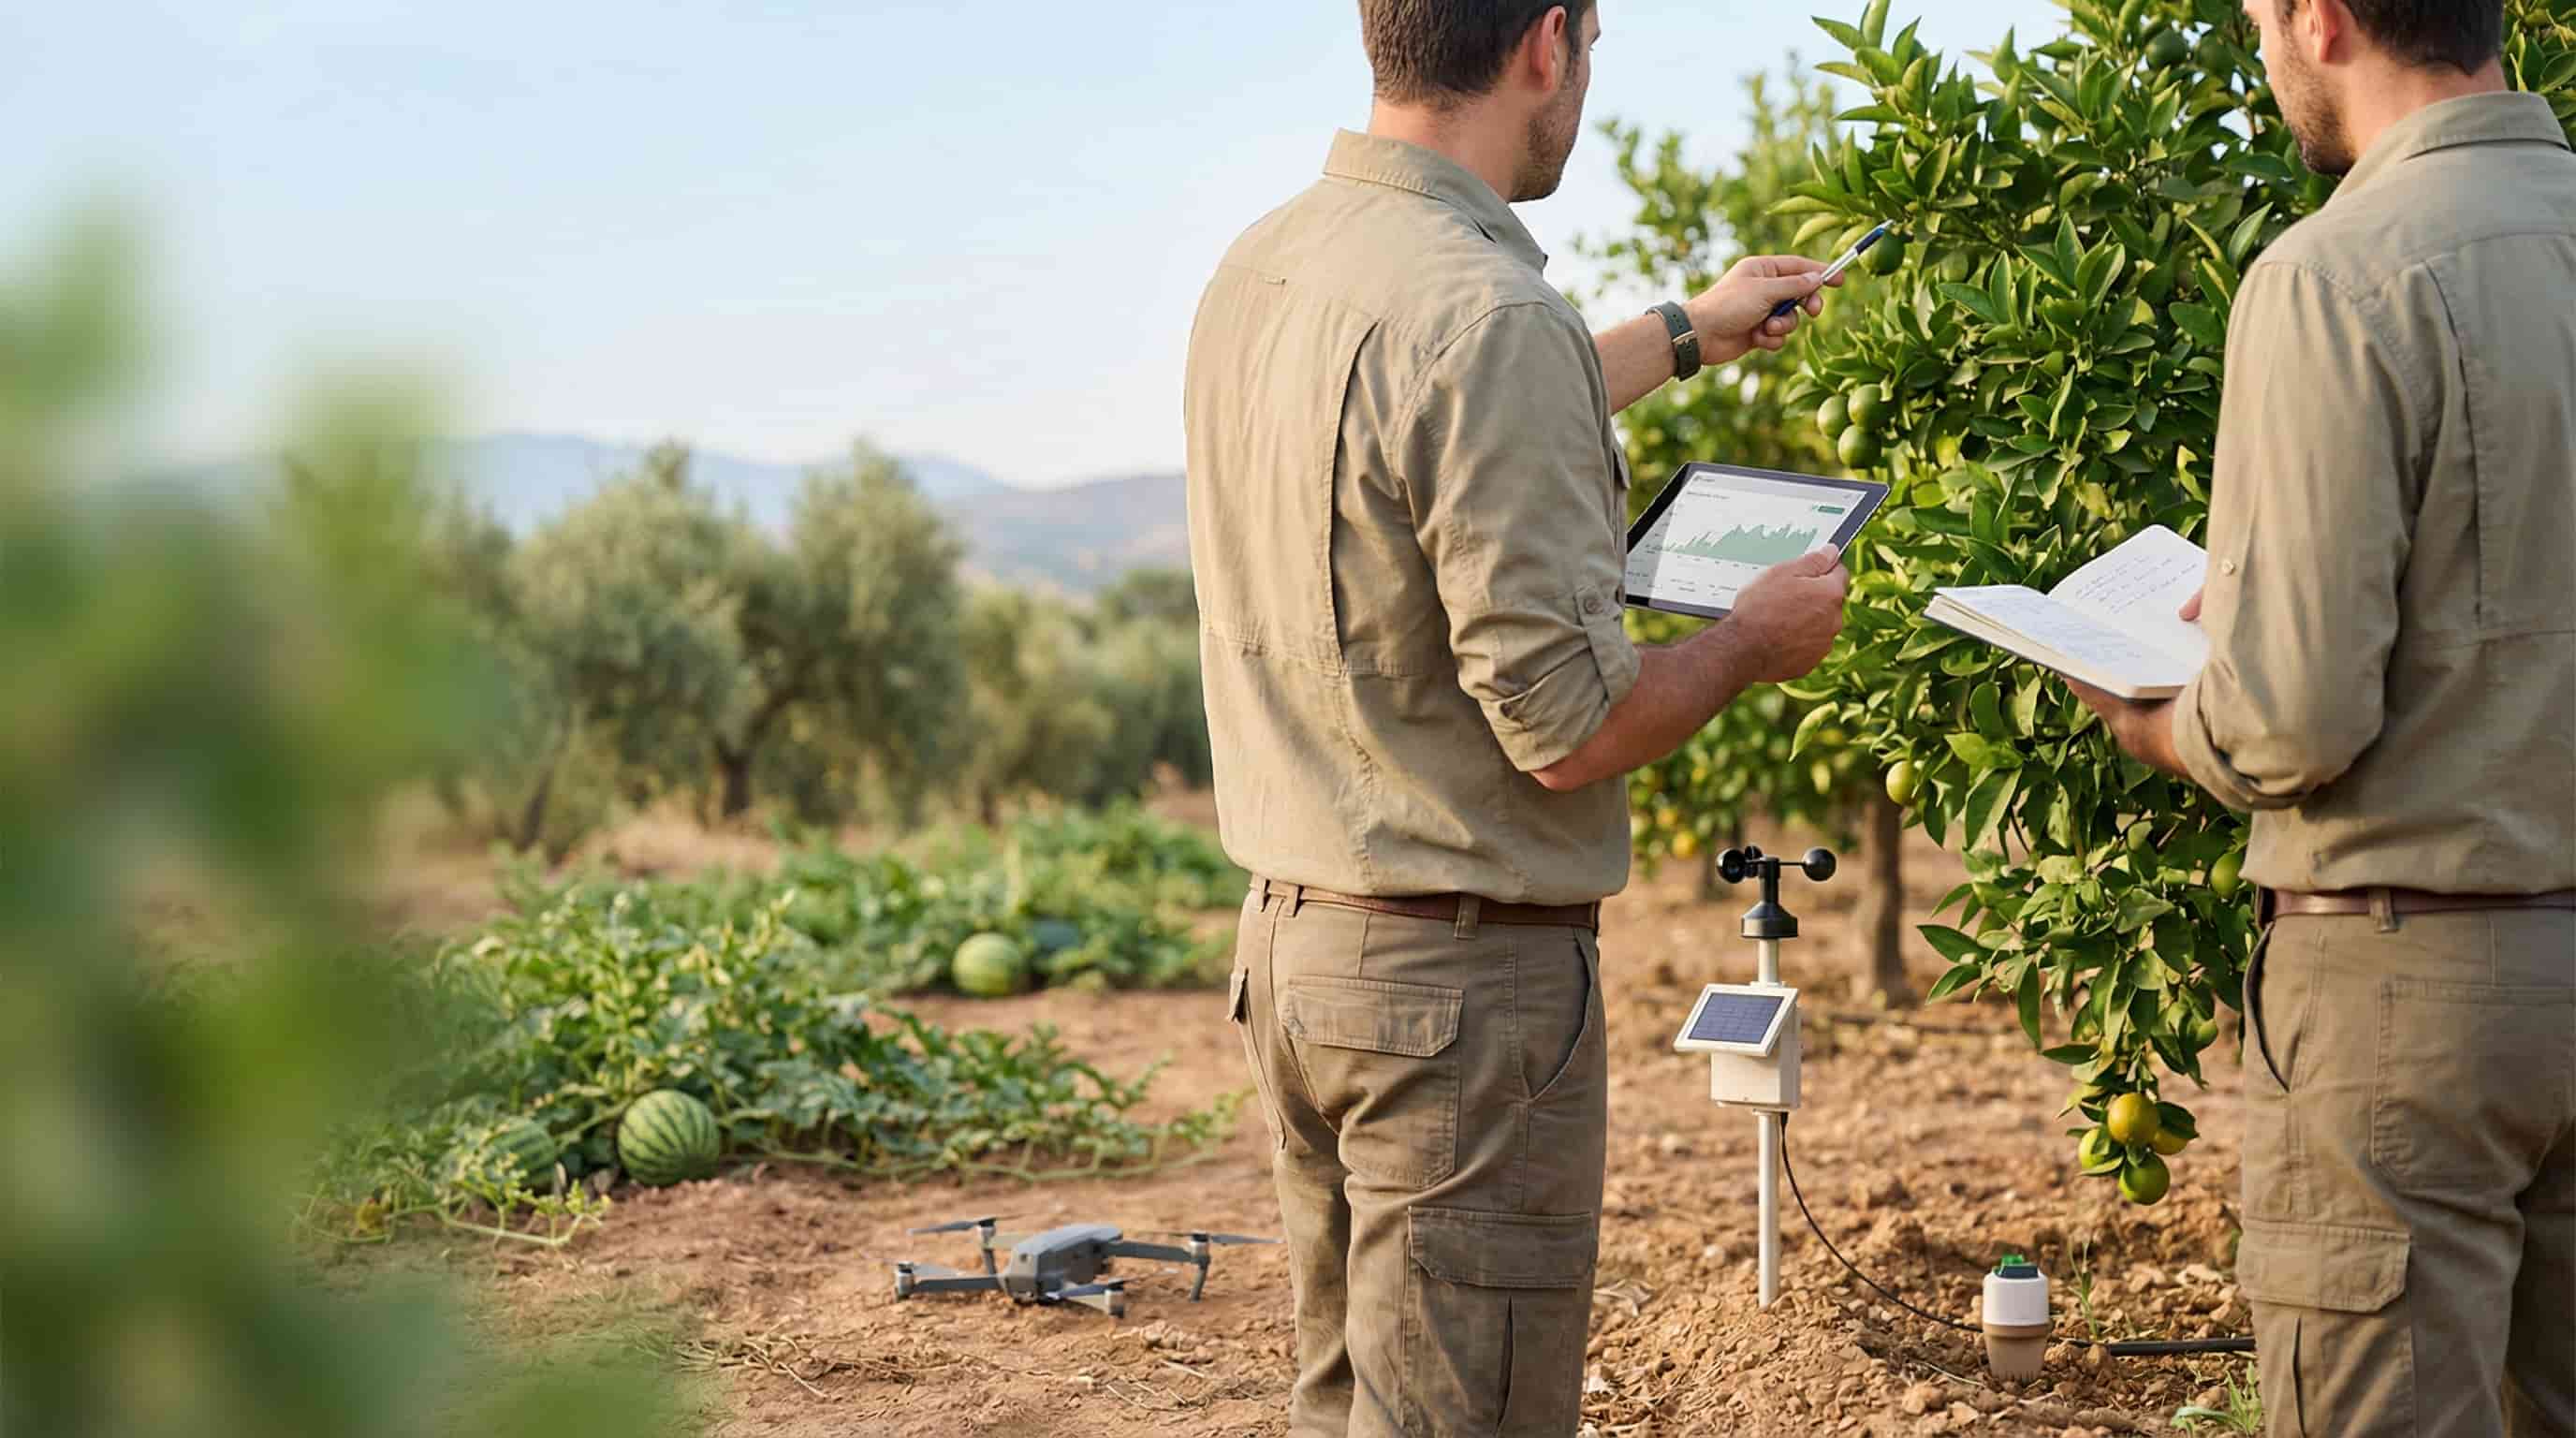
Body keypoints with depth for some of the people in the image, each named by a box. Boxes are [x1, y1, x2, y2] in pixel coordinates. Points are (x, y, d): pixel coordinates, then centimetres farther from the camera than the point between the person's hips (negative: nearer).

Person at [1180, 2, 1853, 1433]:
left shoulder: (1258, 268, 7)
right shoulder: (1484, 312, -21)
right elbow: (1567, 726, -21)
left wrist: (1684, 335, 40)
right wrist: (1752, 642, -2)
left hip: (1288, 936, 9)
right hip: (1460, 982, -9)